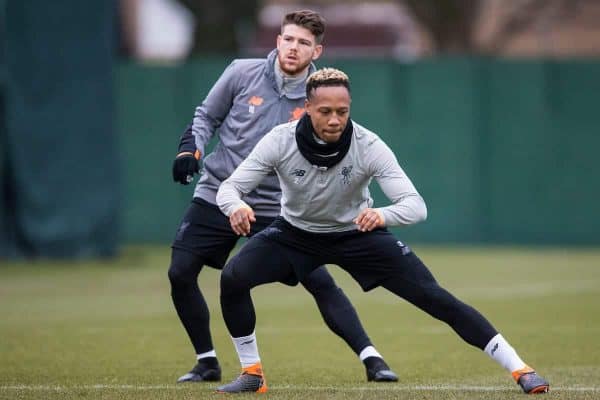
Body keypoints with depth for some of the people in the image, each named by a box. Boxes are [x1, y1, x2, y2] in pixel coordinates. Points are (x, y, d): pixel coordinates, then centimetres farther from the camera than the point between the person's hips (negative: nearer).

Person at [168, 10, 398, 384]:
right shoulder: (242, 73, -5)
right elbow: (206, 116, 8)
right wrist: (190, 149, -8)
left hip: (277, 209, -2)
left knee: (321, 282, -11)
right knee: (180, 274, -4)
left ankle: (371, 359, -5)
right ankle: (208, 362, 14)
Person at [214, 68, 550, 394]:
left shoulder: (369, 146, -27)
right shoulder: (280, 141, -25)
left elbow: (416, 206, -33)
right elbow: (229, 188, -23)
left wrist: (382, 216, -56)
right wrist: (236, 207, -49)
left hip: (358, 233, -1)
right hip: (296, 233, 1)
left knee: (433, 296, -13)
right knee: (233, 278, -22)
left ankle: (519, 369, -6)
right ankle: (253, 374, -2)